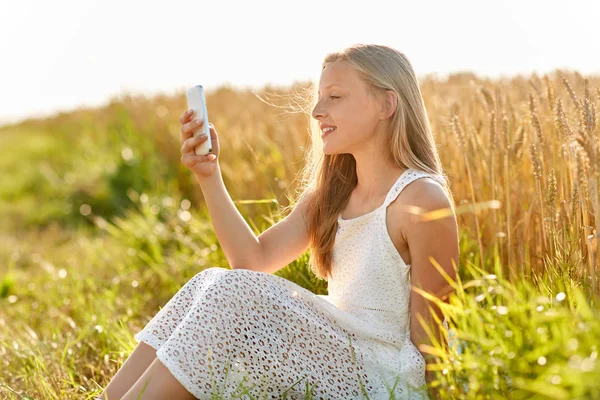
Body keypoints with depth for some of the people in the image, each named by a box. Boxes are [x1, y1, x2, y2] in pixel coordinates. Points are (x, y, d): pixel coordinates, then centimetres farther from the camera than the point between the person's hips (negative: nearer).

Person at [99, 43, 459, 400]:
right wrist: (209, 174, -4)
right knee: (211, 284, -5)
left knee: (235, 293, -21)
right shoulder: (331, 193, 11)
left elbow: (427, 334, -12)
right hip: (336, 355, 8)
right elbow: (255, 259, 1)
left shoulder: (422, 200, -15)